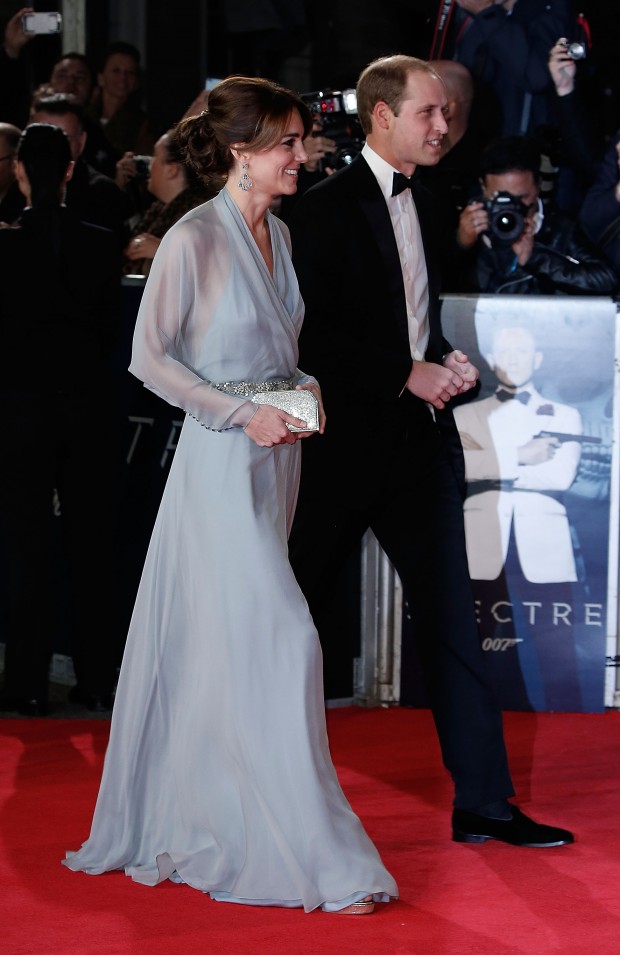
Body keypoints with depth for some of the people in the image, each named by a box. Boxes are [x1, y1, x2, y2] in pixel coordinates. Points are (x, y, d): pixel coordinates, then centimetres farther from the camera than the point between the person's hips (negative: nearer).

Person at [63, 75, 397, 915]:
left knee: (212, 649, 13)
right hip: (222, 462, -7)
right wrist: (242, 413, -15)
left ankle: (185, 821, 22)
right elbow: (149, 356, -12)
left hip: (276, 462, 7)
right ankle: (311, 852, -5)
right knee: (277, 639, -9)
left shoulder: (277, 233, 11)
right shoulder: (194, 239, -12)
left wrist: (304, 393, 3)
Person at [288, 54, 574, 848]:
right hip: (345, 445, -6)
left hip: (420, 436, 6)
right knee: (300, 612, 7)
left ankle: (483, 801, 4)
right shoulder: (327, 208, -10)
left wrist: (446, 362, 4)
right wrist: (408, 374, -16)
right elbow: (317, 335, -15)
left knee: (451, 616, 3)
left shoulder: (424, 205, 13)